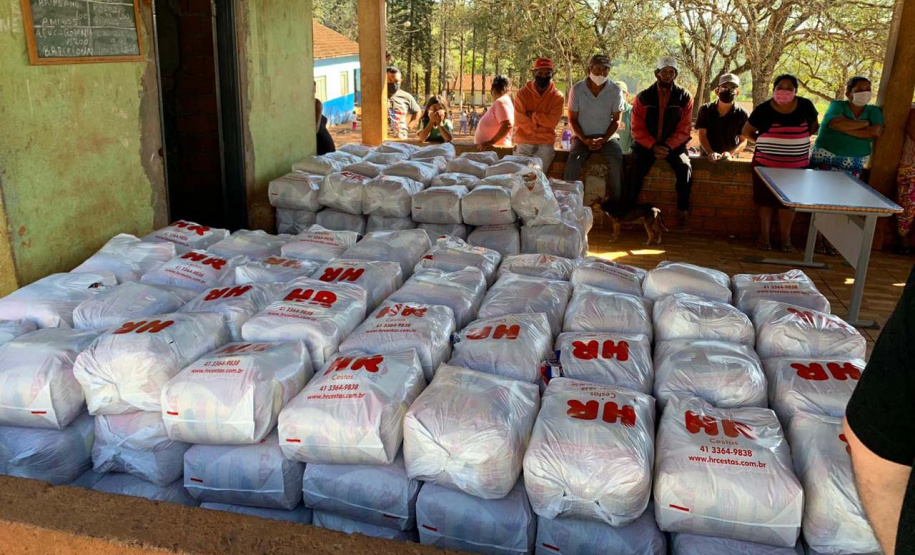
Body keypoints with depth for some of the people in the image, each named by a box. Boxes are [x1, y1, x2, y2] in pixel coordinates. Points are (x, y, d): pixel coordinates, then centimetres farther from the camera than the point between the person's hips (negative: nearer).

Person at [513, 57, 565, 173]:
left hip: (545, 144, 0)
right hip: (524, 143, 0)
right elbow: (520, 120, -7)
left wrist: (532, 115, -10)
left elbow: (552, 121, -8)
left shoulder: (557, 97, 2)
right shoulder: (522, 93, 1)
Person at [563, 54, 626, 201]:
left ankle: (617, 202, -19)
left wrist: (603, 140, -14)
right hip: (582, 136, 0)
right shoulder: (577, 89, -4)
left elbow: (616, 120, 0)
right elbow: (572, 119, 0)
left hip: (607, 136, 0)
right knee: (573, 160, -30)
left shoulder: (615, 90, -3)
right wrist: (584, 140, -13)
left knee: (617, 160, -28)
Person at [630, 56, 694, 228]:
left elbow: (684, 129, -2)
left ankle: (683, 212, -13)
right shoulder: (643, 97, 0)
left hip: (674, 145, 0)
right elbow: (637, 128, -2)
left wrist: (668, 146, -17)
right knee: (635, 169, -27)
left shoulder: (684, 97, 0)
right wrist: (653, 146, -16)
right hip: (647, 144, 0)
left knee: (685, 168, -27)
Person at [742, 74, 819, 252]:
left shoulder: (805, 106, -2)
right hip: (766, 164, -1)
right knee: (766, 200, 6)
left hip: (796, 165, 1)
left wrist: (796, 140, -1)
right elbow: (747, 132, 4)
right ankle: (764, 235, 17)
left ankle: (785, 238, 17)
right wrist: (766, 142, -2)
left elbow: (814, 127, 12)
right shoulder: (763, 109, -7)